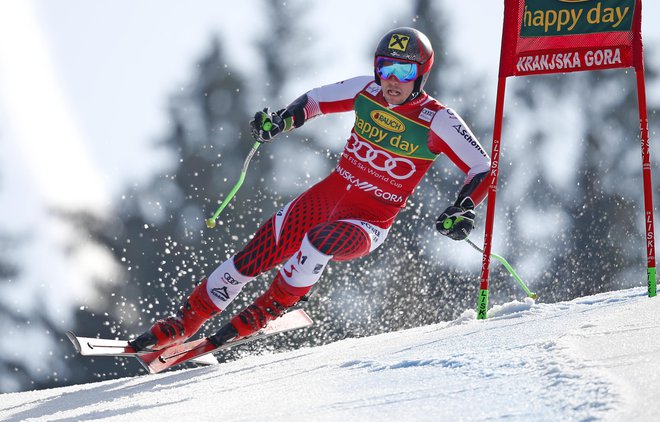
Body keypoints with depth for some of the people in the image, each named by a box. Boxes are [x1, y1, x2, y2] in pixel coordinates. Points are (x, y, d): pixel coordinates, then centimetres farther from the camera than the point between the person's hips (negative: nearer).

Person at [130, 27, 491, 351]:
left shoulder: (438, 122, -16)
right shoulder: (367, 91, -3)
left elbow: (484, 169, -12)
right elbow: (316, 100, 14)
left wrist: (462, 211, -28)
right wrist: (282, 120, -5)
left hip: (369, 225, -4)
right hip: (326, 196, 5)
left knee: (319, 241, -36)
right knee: (252, 259, -3)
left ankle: (267, 310, -13)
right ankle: (185, 322, 15)